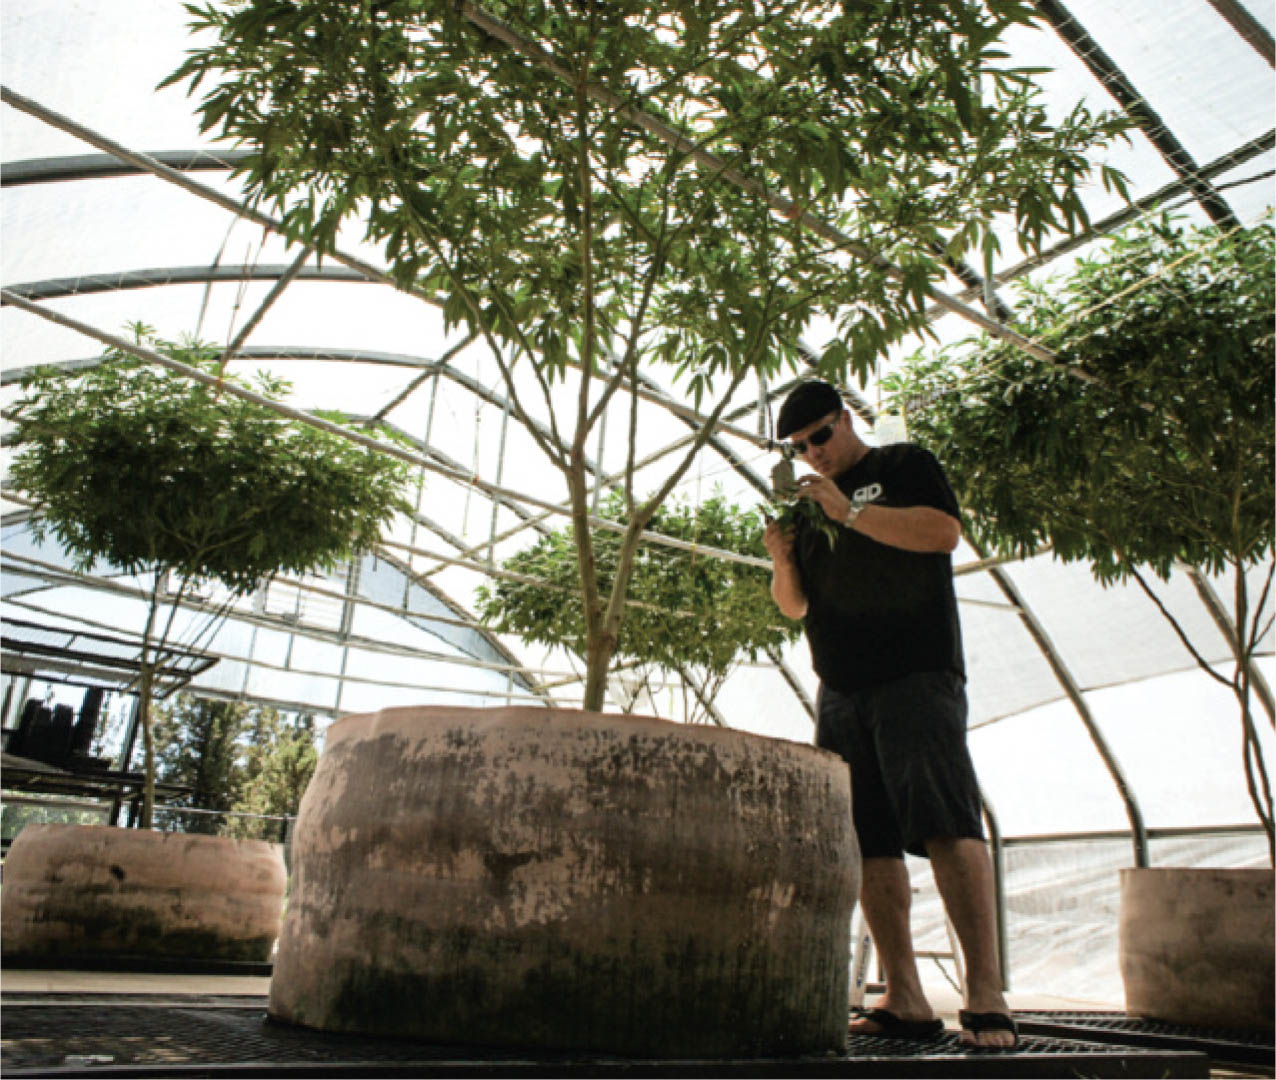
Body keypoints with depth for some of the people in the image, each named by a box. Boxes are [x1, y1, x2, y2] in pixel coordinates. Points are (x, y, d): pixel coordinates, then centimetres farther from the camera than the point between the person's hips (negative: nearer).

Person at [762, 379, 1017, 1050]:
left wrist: (850, 512, -14)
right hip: (841, 693, 6)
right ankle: (905, 1001, 3)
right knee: (868, 843, 0)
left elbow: (945, 532, -10)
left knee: (947, 825, -15)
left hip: (916, 675, -5)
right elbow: (795, 605, 21)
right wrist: (781, 560, 0)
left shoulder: (904, 466, 9)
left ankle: (986, 997, -13)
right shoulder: (808, 504, 23)